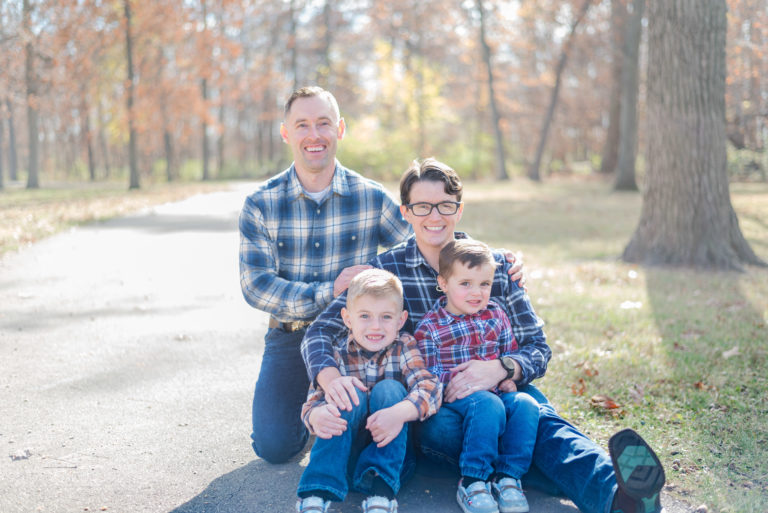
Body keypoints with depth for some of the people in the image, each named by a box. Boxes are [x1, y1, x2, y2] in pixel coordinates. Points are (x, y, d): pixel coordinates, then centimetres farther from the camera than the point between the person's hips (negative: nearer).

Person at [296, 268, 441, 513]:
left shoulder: (404, 347, 0)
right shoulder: (338, 355, 0)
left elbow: (430, 387, -17)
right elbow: (313, 402, -10)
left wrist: (400, 413, -38)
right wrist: (317, 416, -37)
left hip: (393, 453, 0)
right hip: (345, 452, 0)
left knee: (389, 389, -22)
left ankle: (381, 490, -34)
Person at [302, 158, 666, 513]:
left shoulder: (498, 267, 6)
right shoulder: (386, 269, 2)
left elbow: (537, 348, 3)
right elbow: (321, 331, -6)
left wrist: (501, 369, -21)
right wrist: (330, 376, -30)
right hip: (427, 405, -1)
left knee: (540, 418, -33)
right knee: (441, 428, -37)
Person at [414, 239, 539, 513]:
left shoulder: (495, 314, 13)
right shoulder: (429, 326, -2)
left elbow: (511, 354, 19)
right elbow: (430, 376, -8)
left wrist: (506, 373, -4)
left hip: (495, 392, 5)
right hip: (455, 398, -5)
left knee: (525, 404, -25)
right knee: (488, 405, -35)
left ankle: (507, 476, -17)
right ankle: (472, 481, -26)